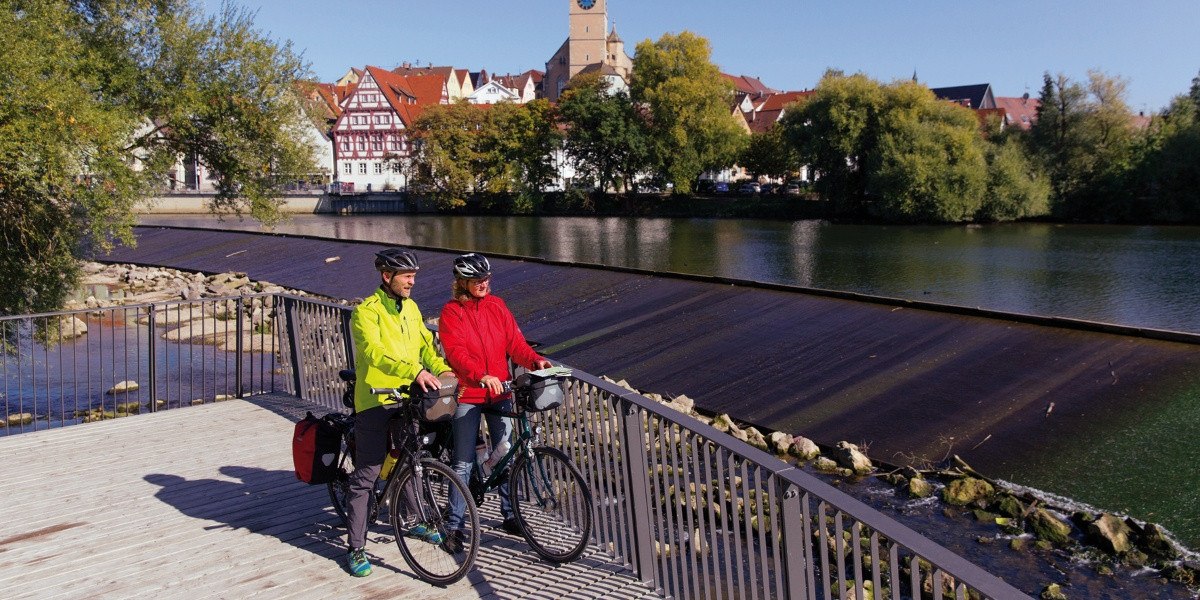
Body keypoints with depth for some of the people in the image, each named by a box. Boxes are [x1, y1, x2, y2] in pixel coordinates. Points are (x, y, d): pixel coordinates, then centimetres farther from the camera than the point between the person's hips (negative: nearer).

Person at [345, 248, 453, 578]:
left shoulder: (411, 308, 10)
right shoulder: (366, 311, -14)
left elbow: (425, 344, 8)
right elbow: (375, 352, -29)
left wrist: (443, 369, -12)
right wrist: (415, 371, -42)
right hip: (376, 402, -7)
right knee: (366, 476, -2)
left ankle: (412, 522, 41)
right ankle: (356, 548, 7)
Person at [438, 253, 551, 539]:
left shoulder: (497, 306, 7)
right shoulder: (451, 312, -6)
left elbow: (514, 341, 3)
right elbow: (457, 352, -18)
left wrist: (535, 360, -15)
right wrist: (482, 376, -34)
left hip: (499, 391, 4)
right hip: (467, 394, -4)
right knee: (463, 462, 1)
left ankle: (510, 515, 23)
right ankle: (455, 524, 11)